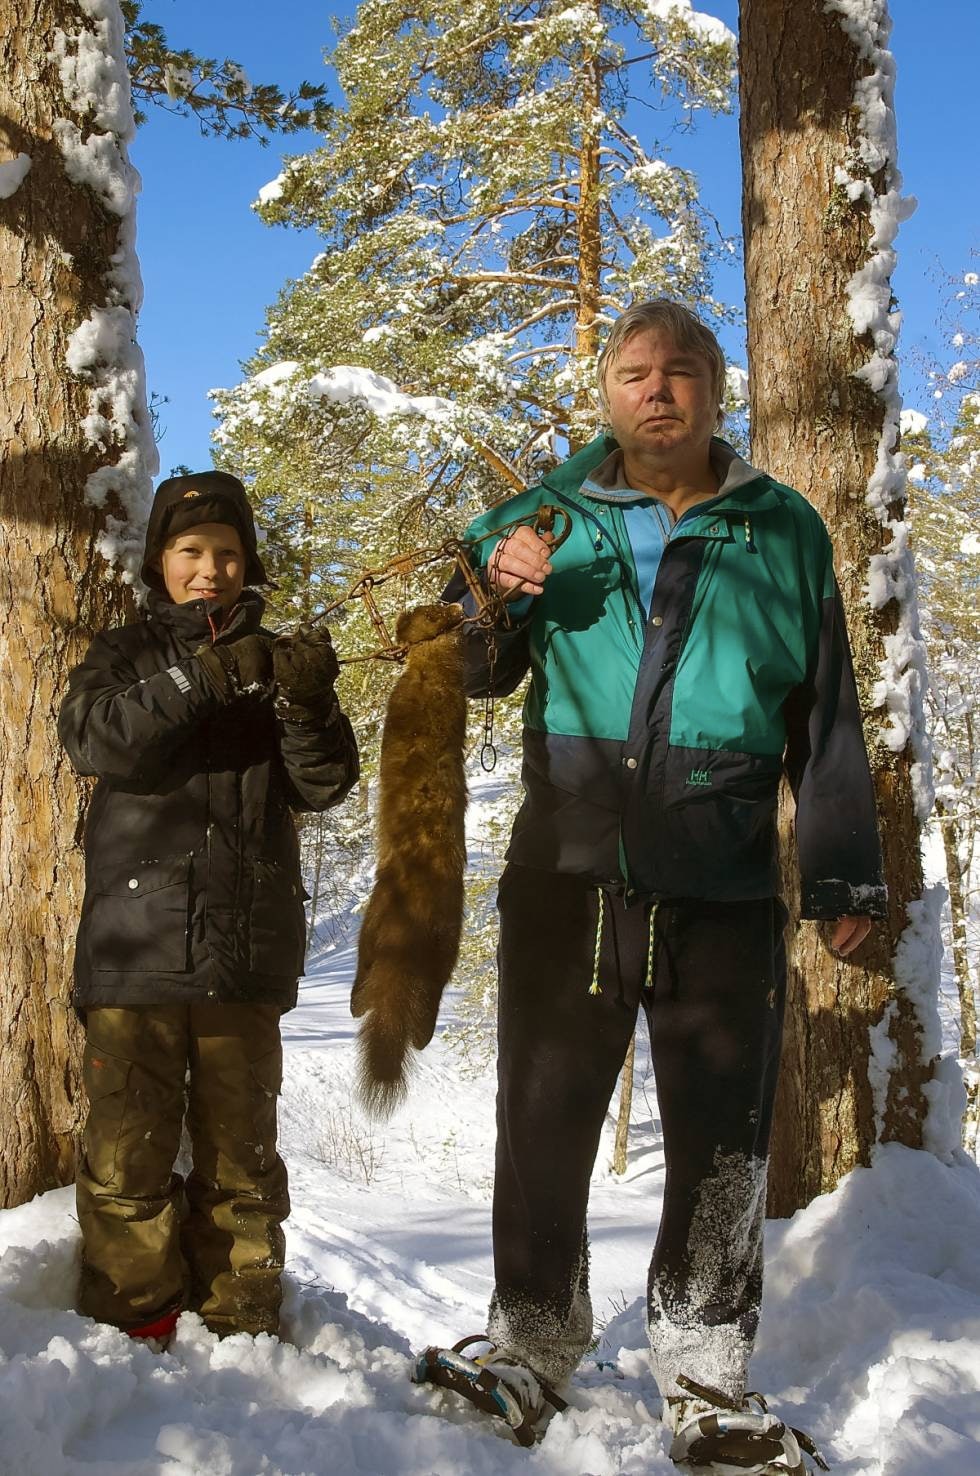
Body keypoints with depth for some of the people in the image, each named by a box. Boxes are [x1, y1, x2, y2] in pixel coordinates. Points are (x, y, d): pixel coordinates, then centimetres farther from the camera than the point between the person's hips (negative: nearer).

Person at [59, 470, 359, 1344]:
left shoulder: (277, 663, 14)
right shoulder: (127, 654, 12)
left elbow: (323, 786, 3)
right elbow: (91, 738, -10)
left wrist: (307, 707, -17)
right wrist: (199, 680, -22)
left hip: (246, 948, 1)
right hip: (136, 945, -1)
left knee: (240, 1153, 6)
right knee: (129, 1150, -2)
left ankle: (239, 1322, 15)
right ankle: (135, 1320, 10)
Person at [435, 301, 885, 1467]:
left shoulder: (784, 532, 8)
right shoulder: (548, 514, 8)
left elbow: (826, 723, 10)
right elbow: (473, 675, 11)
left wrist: (843, 875, 5)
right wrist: (496, 592, -10)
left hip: (724, 896, 0)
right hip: (566, 884, 1)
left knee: (722, 1149, 7)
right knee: (542, 1130, 10)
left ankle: (703, 1382, 21)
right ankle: (531, 1347, 27)